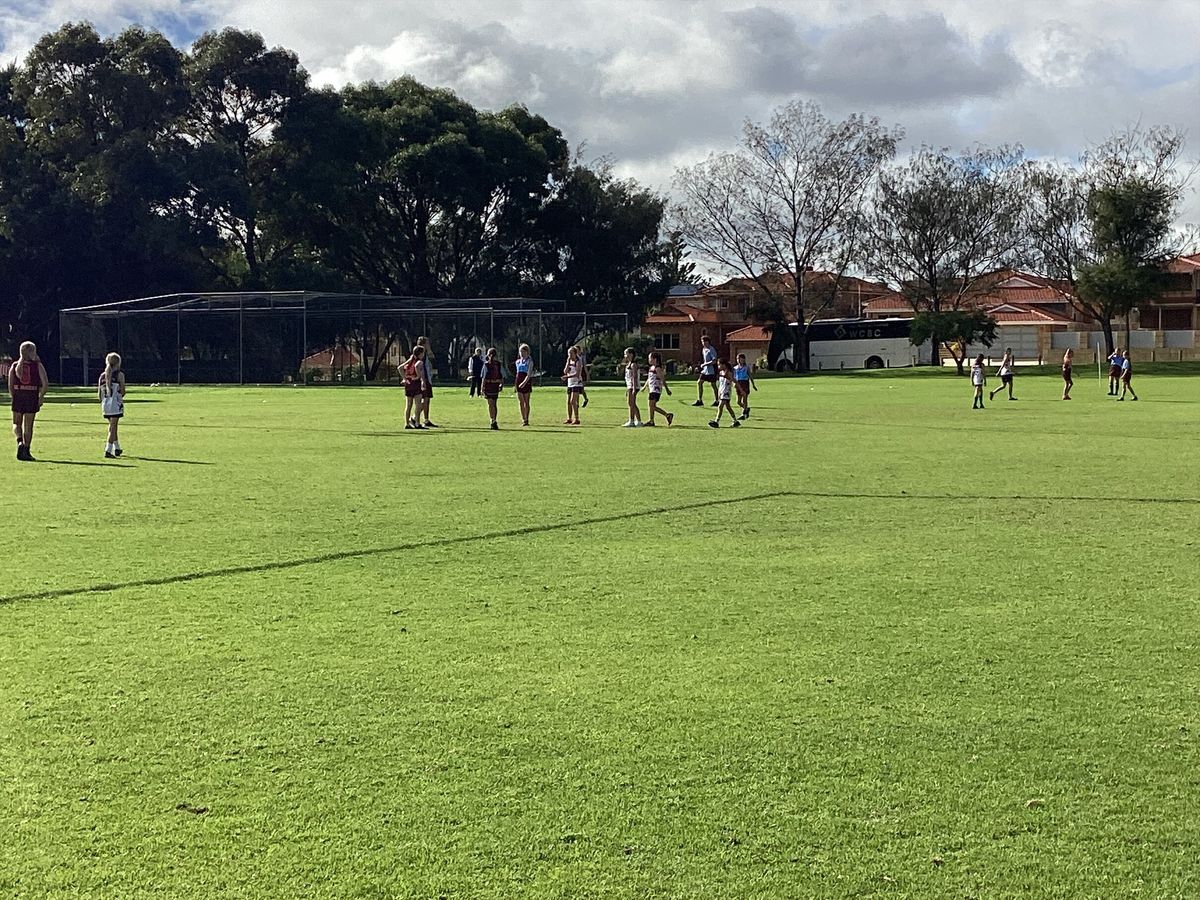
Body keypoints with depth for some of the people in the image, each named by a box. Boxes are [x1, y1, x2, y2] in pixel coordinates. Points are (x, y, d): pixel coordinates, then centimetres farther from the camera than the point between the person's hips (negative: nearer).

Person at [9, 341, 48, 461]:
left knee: (16, 423, 17)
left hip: (18, 397, 1)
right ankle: (26, 451, 11)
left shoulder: (14, 366, 3)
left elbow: (10, 386, -2)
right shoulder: (38, 366, -2)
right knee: (28, 425, 8)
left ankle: (19, 441, -9)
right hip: (32, 398, -1)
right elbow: (46, 384, -8)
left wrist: (13, 397, 11)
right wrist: (41, 397, 4)